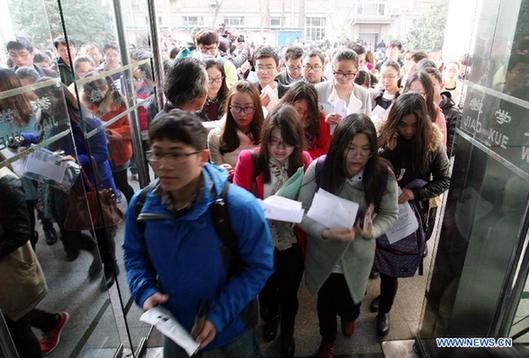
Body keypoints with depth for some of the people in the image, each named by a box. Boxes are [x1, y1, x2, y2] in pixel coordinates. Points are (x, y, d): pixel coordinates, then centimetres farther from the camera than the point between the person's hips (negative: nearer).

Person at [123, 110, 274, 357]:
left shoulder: (240, 206, -29)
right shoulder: (141, 205, -14)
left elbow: (259, 266, -19)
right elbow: (134, 254, 2)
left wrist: (219, 314, -24)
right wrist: (144, 291, -16)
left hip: (232, 324, -2)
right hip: (174, 323, 3)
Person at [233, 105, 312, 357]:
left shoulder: (303, 160, -11)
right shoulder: (249, 159, -19)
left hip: (293, 243, 1)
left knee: (290, 292, 24)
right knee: (266, 289, 26)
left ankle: (288, 331, 55)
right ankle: (270, 318, 61)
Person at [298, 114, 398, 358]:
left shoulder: (383, 176, -19)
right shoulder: (318, 169, -23)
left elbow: (390, 214, -5)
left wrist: (372, 230, -26)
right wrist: (326, 232, -34)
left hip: (357, 256, 1)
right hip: (322, 254, -1)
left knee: (349, 301, 26)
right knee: (325, 302, 23)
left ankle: (349, 316, 67)